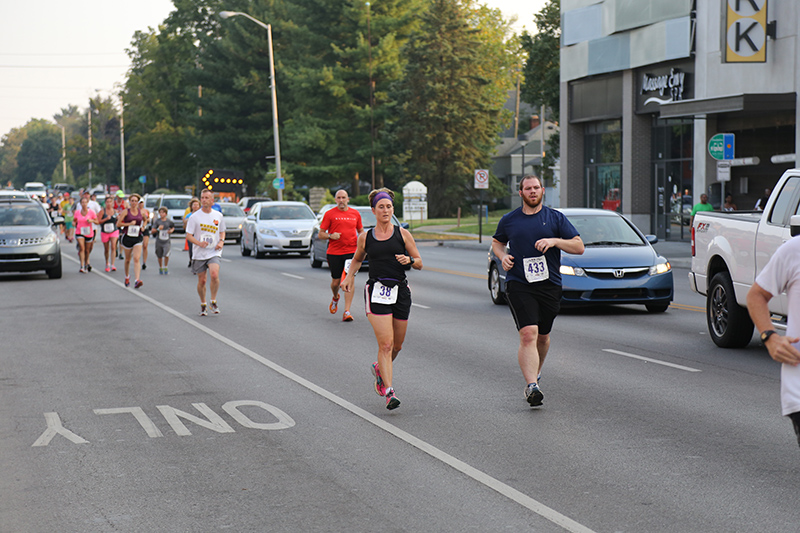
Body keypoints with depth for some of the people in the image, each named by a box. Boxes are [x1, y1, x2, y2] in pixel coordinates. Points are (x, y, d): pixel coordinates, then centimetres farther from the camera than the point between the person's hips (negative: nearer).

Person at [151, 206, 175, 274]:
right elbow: (153, 231, -3)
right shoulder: (157, 221, -3)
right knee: (159, 256, 10)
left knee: (166, 254, -18)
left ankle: (166, 267, 3)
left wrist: (171, 230, -1)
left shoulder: (169, 221, 0)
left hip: (166, 241, -1)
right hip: (159, 241, 1)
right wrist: (158, 229, -21)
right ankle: (160, 267, 32)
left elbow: (173, 227, 21)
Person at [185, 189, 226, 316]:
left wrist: (221, 241, -2)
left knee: (214, 275, -23)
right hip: (199, 253, 0)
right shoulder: (194, 217, -3)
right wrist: (199, 243, -20)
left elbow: (222, 231, 19)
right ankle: (203, 305, 26)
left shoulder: (218, 216, 5)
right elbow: (188, 235, -3)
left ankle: (213, 301, -5)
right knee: (201, 280, 5)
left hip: (214, 252, 0)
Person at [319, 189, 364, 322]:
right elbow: (320, 234, 2)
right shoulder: (329, 214, 1)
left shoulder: (355, 214, 10)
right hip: (334, 252, -1)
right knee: (336, 282, 8)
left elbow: (361, 231, 22)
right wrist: (331, 236, -18)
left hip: (351, 251, 1)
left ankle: (347, 312, -11)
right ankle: (335, 298, 43)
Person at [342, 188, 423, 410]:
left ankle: (379, 368, 42)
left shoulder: (402, 234, 4)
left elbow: (419, 263, 7)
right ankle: (388, 391, -14)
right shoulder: (365, 237, 6)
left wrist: (409, 260, -14)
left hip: (400, 291, 2)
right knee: (386, 343, -14)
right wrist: (350, 277, 8)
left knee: (397, 345, 11)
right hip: (376, 291, -2)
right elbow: (357, 259, 25)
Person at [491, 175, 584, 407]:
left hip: (549, 285, 2)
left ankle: (535, 371, 42)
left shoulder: (555, 218, 5)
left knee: (543, 336, 14)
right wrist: (503, 256, 3)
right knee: (528, 334, -18)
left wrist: (554, 241, -14)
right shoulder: (509, 220, 7)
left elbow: (579, 247, 2)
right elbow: (496, 242, 25)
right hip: (519, 285, -2)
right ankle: (531, 386, -25)